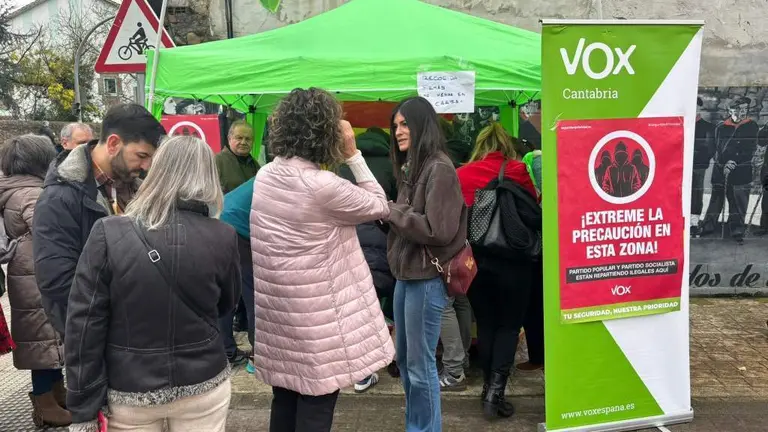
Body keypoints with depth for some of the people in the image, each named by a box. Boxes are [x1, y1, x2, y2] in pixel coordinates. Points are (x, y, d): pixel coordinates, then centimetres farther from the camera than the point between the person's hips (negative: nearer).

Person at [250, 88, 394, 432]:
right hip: (315, 314, -7)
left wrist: (344, 159, 10)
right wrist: (353, 155, -6)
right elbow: (380, 207, -8)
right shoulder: (323, 185, -21)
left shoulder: (264, 176, 2)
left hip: (278, 308, 8)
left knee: (285, 400, 21)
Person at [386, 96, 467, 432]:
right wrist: (389, 212, 1)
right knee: (404, 358, 18)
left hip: (426, 277, -9)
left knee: (420, 364, 2)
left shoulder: (439, 168, -14)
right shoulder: (411, 166, 12)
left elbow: (438, 230, -20)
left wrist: (392, 211, -14)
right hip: (406, 274, 9)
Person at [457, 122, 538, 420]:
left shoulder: (462, 175, 0)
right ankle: (495, 389, 1)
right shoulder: (519, 171, -3)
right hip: (512, 259, -2)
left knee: (485, 324, 14)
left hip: (475, 259, 2)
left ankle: (488, 387, 23)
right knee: (509, 324, 9)